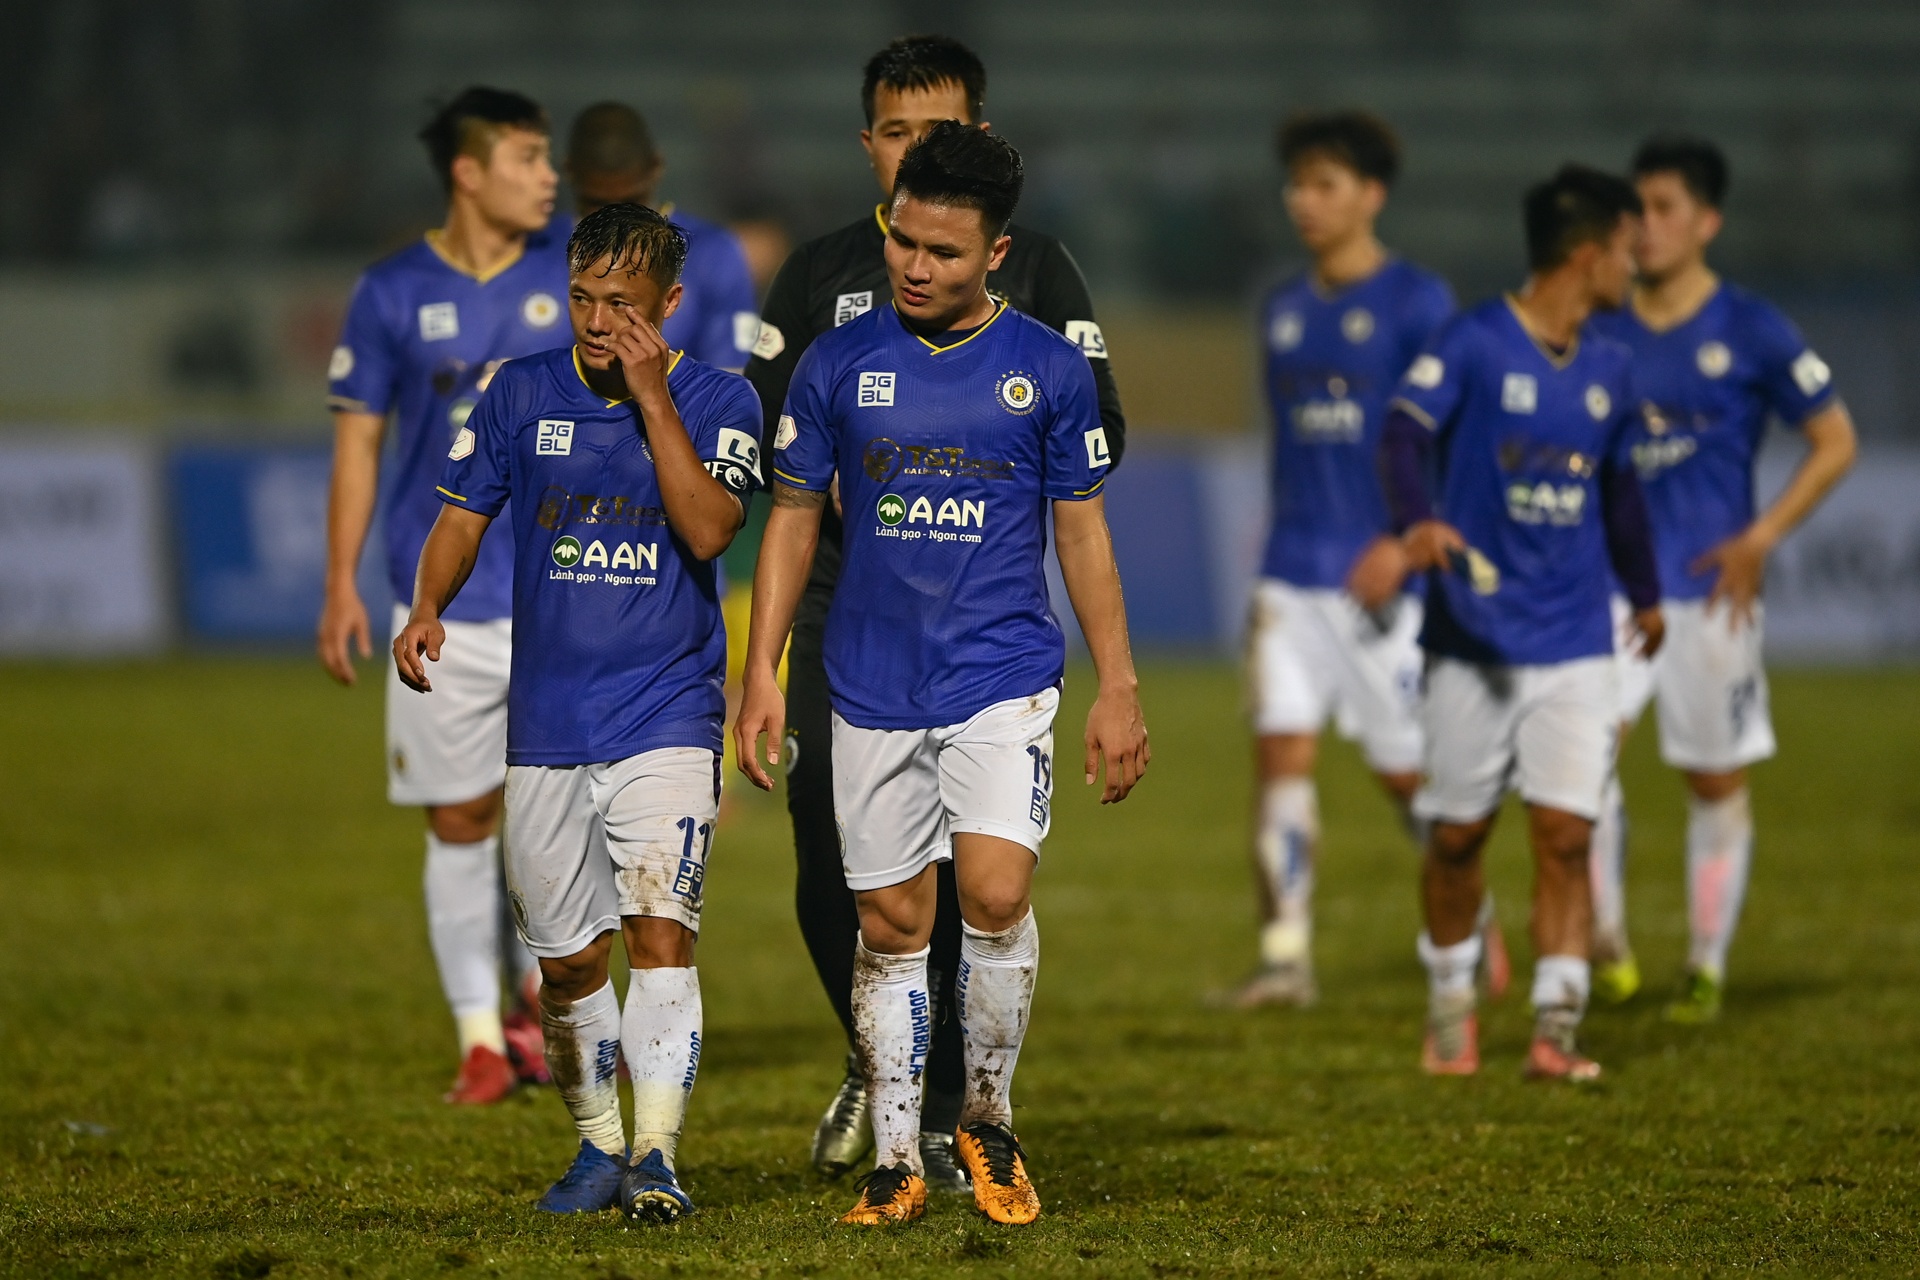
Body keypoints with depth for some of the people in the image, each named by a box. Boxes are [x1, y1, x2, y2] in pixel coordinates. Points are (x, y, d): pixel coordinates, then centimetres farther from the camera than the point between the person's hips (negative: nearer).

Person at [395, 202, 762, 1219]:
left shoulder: (716, 401, -2)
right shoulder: (523, 394, 5)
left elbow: (708, 530, -16)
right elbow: (463, 514, 11)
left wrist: (652, 398, -18)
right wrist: (427, 608, -8)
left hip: (665, 715, -3)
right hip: (545, 723, 3)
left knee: (660, 927, -19)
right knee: (569, 960, 8)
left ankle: (656, 1154, -22)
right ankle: (596, 1144, 25)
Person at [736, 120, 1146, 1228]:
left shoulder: (1049, 369, 1)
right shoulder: (840, 364, 3)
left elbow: (1084, 533, 7)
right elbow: (794, 518, 10)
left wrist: (1120, 689, 4)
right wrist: (762, 671, 3)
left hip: (1004, 680, -2)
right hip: (874, 687, 2)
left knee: (996, 895, -16)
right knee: (893, 926, 4)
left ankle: (991, 1117, 4)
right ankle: (897, 1159, 13)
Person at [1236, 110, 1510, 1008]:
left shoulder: (1417, 304, -5)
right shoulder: (1285, 312, 14)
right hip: (1291, 579, 5)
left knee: (1406, 769, 3)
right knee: (1282, 754, -7)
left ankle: (1471, 923, 26)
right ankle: (1286, 957, -8)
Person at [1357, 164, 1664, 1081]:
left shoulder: (1609, 369, 10)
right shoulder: (1472, 343, -8)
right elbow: (1405, 437, -21)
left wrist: (1644, 594, 37)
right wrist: (1417, 525, -40)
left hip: (1576, 644, 3)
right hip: (1472, 636, -3)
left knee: (1564, 833, -8)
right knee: (1458, 833, 6)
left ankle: (1556, 1028, -7)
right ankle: (1451, 1001, 27)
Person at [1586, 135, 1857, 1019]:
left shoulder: (1750, 332, -3)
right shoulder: (1599, 332, 7)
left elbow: (1835, 442, 1)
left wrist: (1761, 539, -8)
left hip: (1709, 591, -2)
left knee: (1716, 781, 5)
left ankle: (1706, 969, 17)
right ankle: (1606, 946, -6)